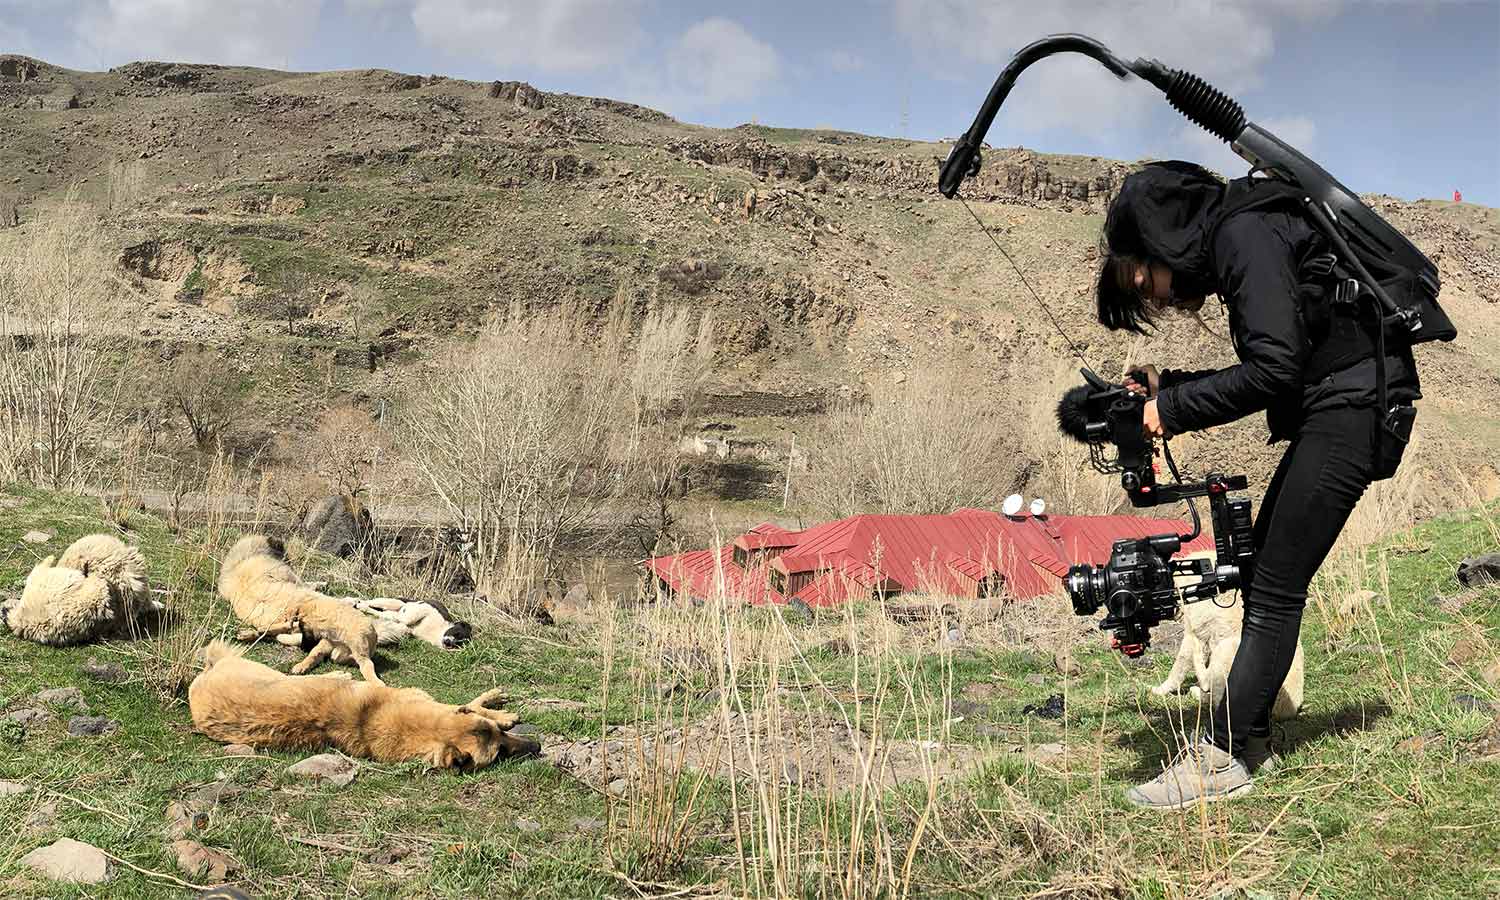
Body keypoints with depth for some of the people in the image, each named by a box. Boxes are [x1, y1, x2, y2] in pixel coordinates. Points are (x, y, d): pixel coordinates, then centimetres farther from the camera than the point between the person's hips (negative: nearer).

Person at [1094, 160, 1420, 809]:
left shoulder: (1245, 234, -14)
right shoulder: (1230, 242, 15)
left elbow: (1275, 367, -22)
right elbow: (1263, 372, 18)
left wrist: (1175, 409, -13)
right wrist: (1166, 387, 8)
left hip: (1354, 406, -10)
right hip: (1335, 413, 10)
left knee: (1276, 586, -9)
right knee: (1261, 576, 9)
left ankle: (1223, 758, -4)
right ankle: (1250, 739, 15)